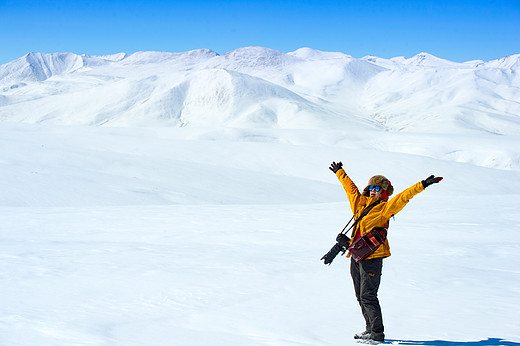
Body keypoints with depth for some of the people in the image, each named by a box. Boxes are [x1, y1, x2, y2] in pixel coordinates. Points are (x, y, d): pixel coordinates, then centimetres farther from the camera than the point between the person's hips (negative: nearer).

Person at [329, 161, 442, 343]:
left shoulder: (385, 208, -3)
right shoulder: (360, 202, 14)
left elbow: (403, 197, -13)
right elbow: (350, 187, 28)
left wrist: (423, 185, -24)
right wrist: (339, 172, 41)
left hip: (372, 256, -7)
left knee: (368, 296, -8)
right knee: (360, 296, 13)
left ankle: (377, 333, -1)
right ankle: (370, 328, 25)